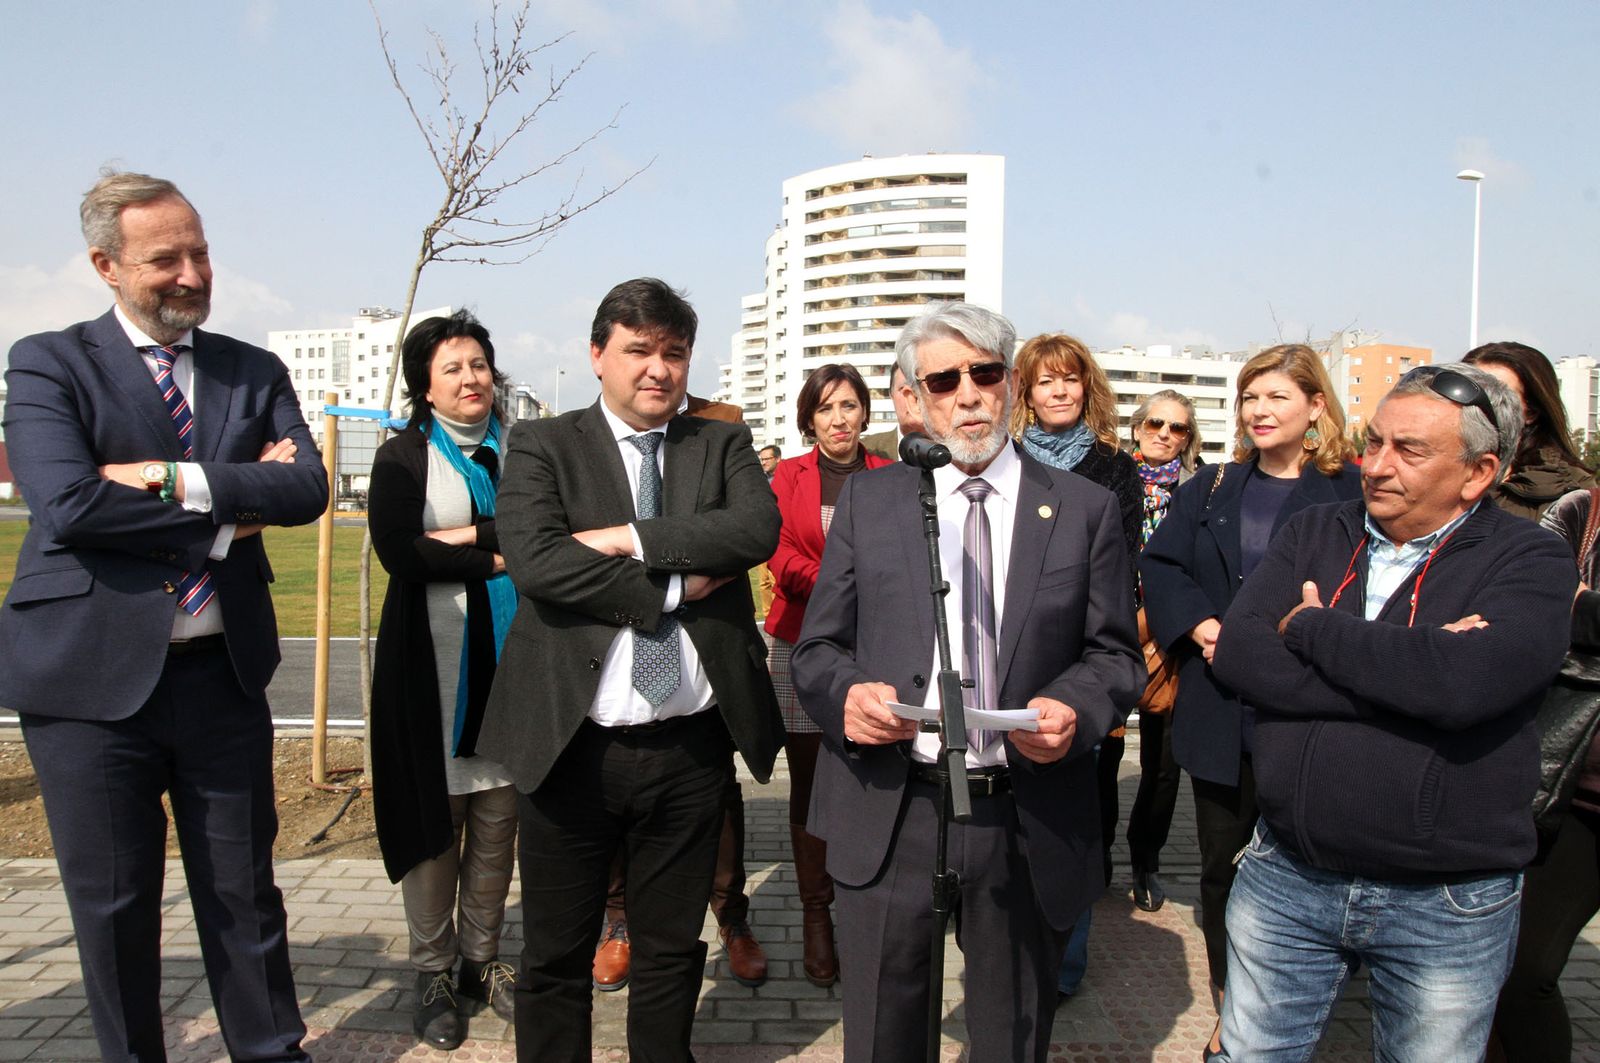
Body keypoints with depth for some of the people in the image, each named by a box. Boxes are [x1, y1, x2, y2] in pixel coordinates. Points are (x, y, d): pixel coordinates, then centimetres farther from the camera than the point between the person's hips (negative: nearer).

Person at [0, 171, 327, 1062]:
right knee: (112, 907, 11)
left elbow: (309, 487, -7)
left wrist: (176, 479, -16)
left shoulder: (257, 373, 8)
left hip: (224, 675, 3)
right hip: (93, 679, -2)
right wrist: (228, 514, -12)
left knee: (245, 896, 13)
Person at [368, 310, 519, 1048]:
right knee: (434, 816, 2)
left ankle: (481, 959, 23)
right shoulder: (402, 458, 2)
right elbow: (398, 550, -11)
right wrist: (498, 557, -9)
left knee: (498, 820, 7)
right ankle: (433, 974, 18)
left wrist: (468, 534, -13)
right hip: (433, 661, -2)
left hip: (510, 659, 3)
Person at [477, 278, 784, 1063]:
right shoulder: (542, 446, 1)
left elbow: (759, 527, -12)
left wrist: (631, 538, -17)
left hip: (693, 749, 2)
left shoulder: (723, 446, 7)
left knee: (672, 951, 18)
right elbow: (534, 558, -16)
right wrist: (673, 587, -14)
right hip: (570, 745, -2)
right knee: (555, 957, 14)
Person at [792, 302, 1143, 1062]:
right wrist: (846, 694, -17)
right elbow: (816, 648, 5)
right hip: (886, 814, 0)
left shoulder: (1085, 509, 2)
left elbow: (1116, 654, 4)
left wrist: (1077, 709, -18)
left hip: (1027, 827, 0)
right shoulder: (868, 500, 4)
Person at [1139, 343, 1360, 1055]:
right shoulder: (1211, 490, 11)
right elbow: (1158, 564, 7)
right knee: (1222, 865, 12)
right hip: (1219, 716, 4)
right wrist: (1200, 626, -9)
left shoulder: (1352, 493, -2)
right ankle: (1229, 1014, 28)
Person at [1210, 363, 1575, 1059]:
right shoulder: (1314, 535, 3)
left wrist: (1312, 628, -15)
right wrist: (1408, 671, -20)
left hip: (1448, 908, -2)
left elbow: (1465, 682, -28)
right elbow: (1238, 654, -13)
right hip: (1286, 877, 3)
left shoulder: (1532, 561, -8)